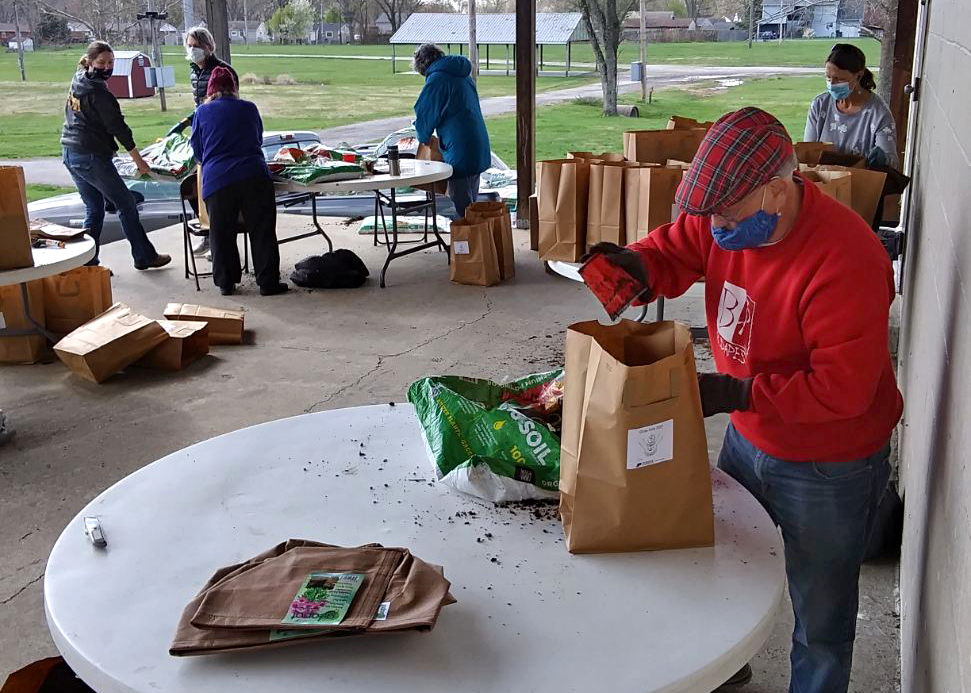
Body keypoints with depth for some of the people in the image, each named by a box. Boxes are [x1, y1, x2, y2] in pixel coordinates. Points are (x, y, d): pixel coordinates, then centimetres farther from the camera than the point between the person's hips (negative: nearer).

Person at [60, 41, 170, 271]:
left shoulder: (77, 82, 10)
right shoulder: (98, 92, -16)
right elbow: (117, 126, -15)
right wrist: (138, 159, -11)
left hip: (70, 154, 9)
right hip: (91, 156, -9)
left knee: (93, 209, 14)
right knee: (126, 204, 3)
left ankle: (88, 261, 12)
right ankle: (144, 256, 11)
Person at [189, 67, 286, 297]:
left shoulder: (202, 112, 7)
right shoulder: (249, 108, 11)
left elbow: (197, 151, 16)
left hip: (217, 181, 0)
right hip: (254, 176, 1)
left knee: (222, 234, 11)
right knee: (262, 231, 7)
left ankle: (226, 282, 17)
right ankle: (268, 282, 8)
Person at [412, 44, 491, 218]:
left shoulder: (436, 79, -10)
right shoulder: (464, 75, 15)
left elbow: (425, 114, -5)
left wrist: (424, 137, 15)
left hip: (459, 151, -8)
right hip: (479, 149, 8)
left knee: (462, 205, -2)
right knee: (471, 202, 17)